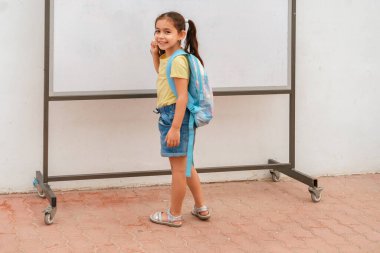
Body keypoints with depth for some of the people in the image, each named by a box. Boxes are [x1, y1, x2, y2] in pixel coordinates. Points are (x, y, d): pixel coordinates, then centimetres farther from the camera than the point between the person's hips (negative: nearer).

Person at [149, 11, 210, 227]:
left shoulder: (178, 60, -20)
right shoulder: (167, 57, 9)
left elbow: (182, 96, -23)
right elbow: (161, 72, 33)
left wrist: (175, 128, -25)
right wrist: (155, 54, 14)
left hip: (175, 115, -10)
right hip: (168, 115, 10)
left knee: (178, 167, 2)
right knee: (185, 165, 19)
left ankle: (174, 215, 13)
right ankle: (201, 207, 30)